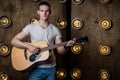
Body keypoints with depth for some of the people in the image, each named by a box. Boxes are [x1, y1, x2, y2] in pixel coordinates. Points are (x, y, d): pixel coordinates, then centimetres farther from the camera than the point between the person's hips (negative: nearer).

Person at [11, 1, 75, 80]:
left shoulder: (55, 30, 3)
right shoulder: (31, 27, -2)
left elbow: (60, 50, 0)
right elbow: (14, 41, -5)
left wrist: (66, 46, -21)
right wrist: (28, 46, -19)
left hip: (51, 68, 2)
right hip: (36, 68, -2)